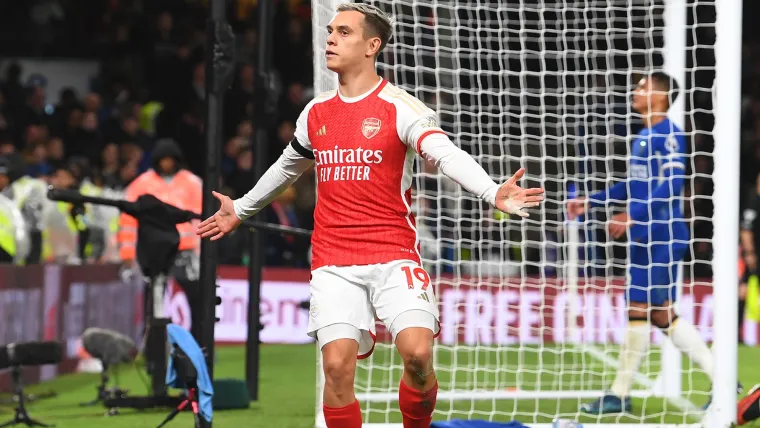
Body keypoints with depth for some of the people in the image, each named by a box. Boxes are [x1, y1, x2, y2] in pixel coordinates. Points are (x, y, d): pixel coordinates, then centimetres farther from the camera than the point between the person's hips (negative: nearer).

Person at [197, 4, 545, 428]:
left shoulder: (401, 107, -6)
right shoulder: (316, 112, 12)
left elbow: (447, 155, -21)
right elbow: (287, 167, 31)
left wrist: (493, 192, -39)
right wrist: (242, 208, 42)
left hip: (394, 256, -4)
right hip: (333, 263, 4)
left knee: (418, 354, -20)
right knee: (337, 365, -11)